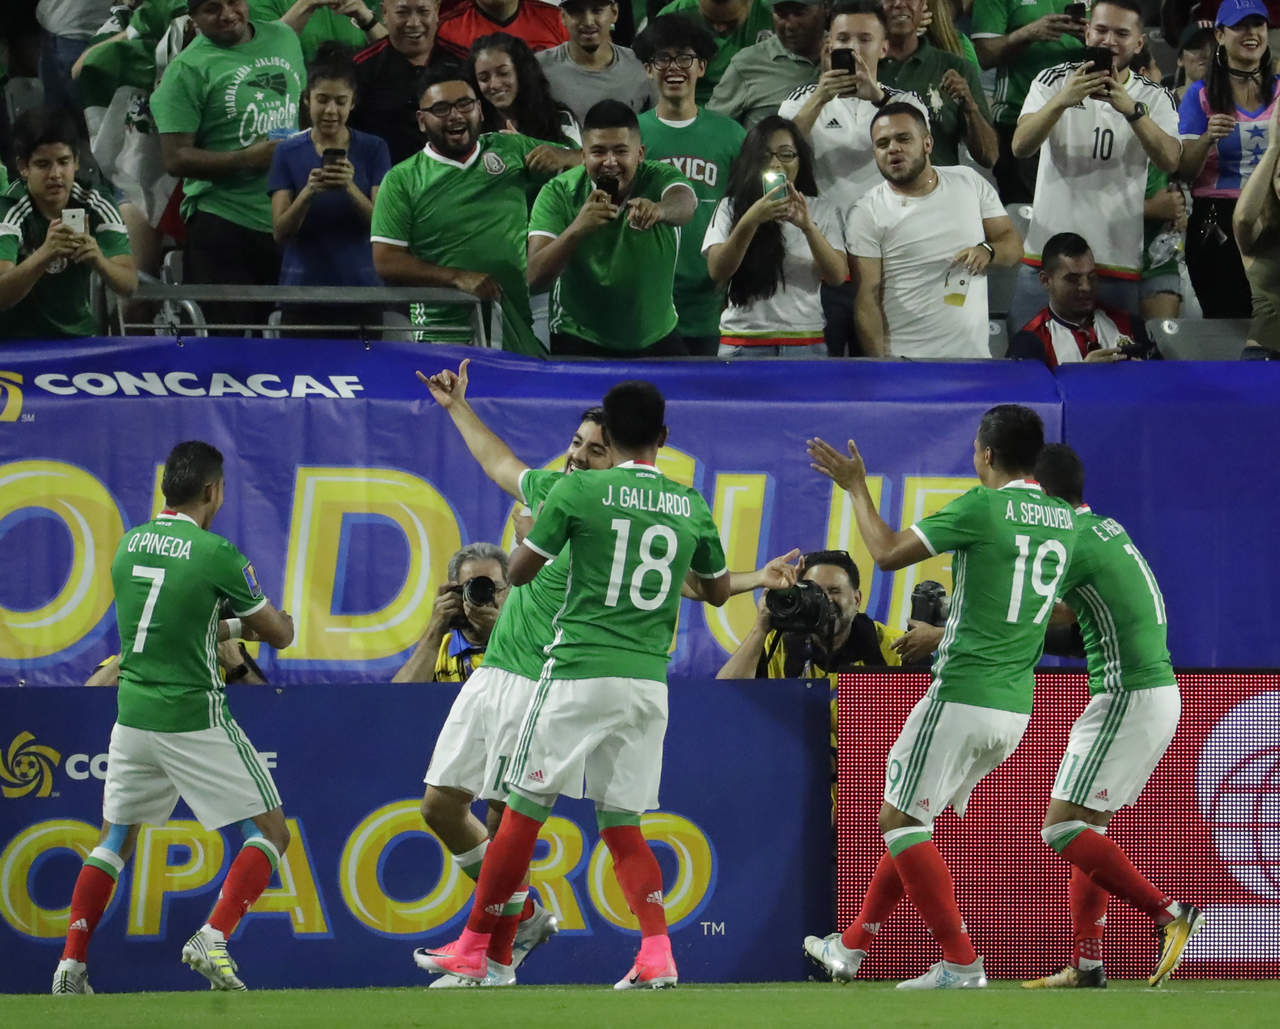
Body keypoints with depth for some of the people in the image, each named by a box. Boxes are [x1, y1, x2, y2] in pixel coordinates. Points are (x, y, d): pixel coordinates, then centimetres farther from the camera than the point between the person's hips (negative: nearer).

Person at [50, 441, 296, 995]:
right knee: (270, 832, 4)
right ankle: (213, 939, -14)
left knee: (115, 839, 19)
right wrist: (282, 619, 21)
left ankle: (71, 963, 8)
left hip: (132, 715, 6)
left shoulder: (128, 545, 6)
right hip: (193, 717, -6)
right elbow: (279, 635, -2)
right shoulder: (216, 554, -12)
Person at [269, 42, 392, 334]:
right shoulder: (288, 153, 4)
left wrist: (350, 188, -22)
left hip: (360, 289, 0)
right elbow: (280, 232, -3)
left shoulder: (373, 149, 4)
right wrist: (308, 193, -22)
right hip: (304, 288, 0)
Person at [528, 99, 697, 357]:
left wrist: (658, 209, -62)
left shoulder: (659, 179, -13)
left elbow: (685, 203, -38)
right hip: (579, 344, -2)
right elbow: (535, 279, -22)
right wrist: (577, 228, -40)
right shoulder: (558, 193, -13)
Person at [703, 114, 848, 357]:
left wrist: (808, 227, -19)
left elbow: (837, 277, -4)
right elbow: (717, 271, -9)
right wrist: (751, 220, -21)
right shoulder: (730, 208, 6)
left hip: (804, 342, 1)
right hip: (742, 342, -1)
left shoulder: (822, 210, 8)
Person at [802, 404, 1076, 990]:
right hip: (1016, 707, 8)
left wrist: (856, 486, 5)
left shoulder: (983, 507, -13)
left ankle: (962, 963, -7)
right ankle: (852, 947, 25)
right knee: (909, 821, 19)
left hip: (963, 695, -8)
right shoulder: (1063, 520, 8)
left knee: (900, 821, 0)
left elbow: (887, 553, -9)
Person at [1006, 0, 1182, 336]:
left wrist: (1130, 109, -28)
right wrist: (1063, 101, -28)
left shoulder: (1155, 98, 6)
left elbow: (1169, 160, -13)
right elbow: (1021, 147, -11)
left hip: (1118, 263, 0)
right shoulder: (1054, 81, 4)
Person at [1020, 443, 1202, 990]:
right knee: (1087, 825, 13)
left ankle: (1167, 912, -18)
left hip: (1130, 699, -10)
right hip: (1157, 693, 10)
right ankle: (1086, 964, 11)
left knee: (1062, 827, -11)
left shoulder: (1069, 544, -15)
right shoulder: (1105, 529, 15)